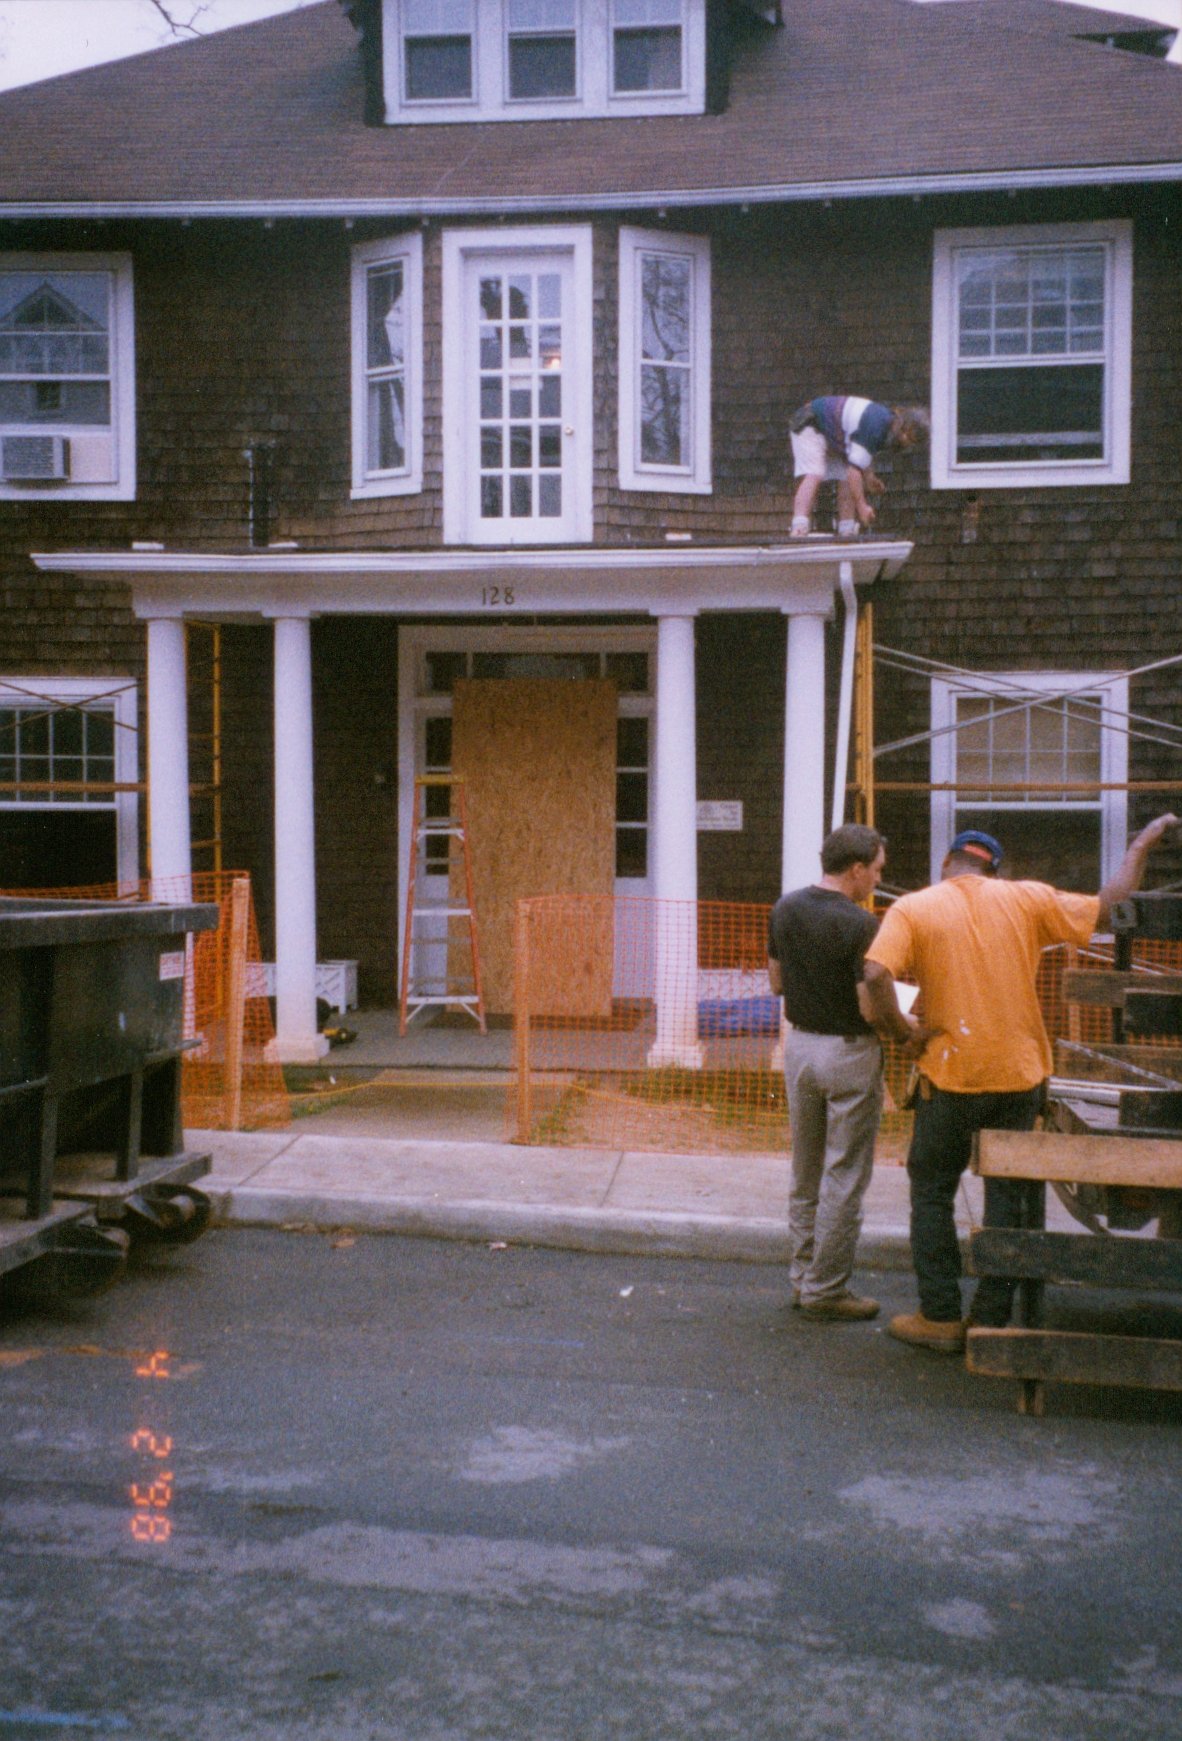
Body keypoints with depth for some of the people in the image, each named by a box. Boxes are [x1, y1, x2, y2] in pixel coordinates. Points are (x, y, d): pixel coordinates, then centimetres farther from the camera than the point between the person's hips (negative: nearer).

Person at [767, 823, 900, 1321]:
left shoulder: (784, 910, 2)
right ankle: (825, 1291, 10)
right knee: (843, 1179, 3)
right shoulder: (859, 925, -19)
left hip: (799, 1043, 7)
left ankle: (802, 1276, 26)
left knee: (805, 1173, 18)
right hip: (849, 1052, -7)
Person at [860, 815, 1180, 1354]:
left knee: (932, 1192, 12)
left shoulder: (912, 909, -4)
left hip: (950, 1076, -2)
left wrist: (903, 1031, -7)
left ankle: (940, 1317, 14)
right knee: (1006, 1195, 12)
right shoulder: (1026, 899, 2)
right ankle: (991, 1317, 16)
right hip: (1019, 1074, 2)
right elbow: (1107, 909, 9)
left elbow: (875, 976, -20)